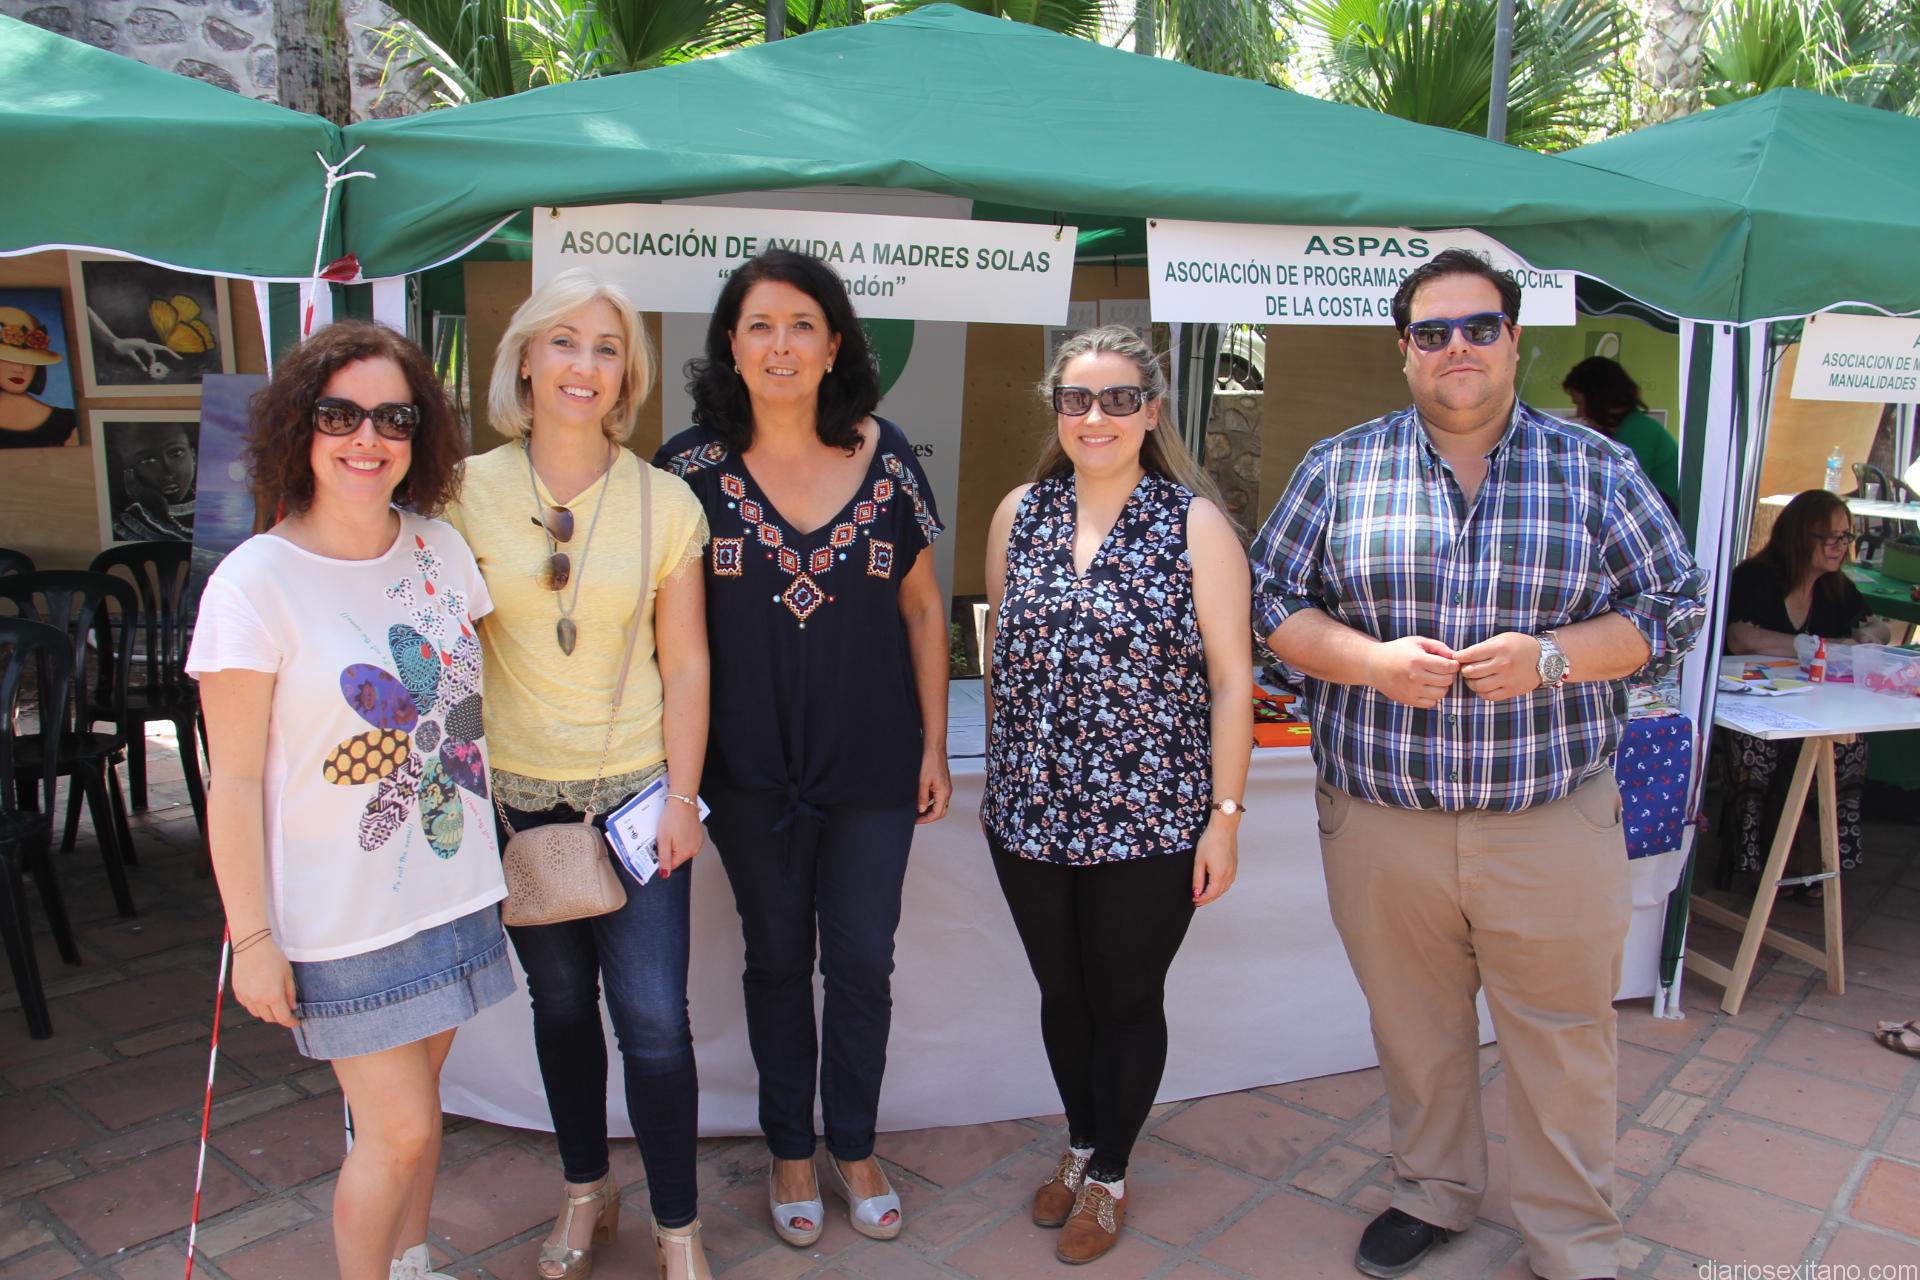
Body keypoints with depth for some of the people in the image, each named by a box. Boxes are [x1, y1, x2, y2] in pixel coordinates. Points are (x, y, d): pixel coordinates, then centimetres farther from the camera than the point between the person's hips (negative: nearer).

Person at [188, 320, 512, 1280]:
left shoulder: (441, 548, 1)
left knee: (412, 1099, 19)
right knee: (399, 1130, 2)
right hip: (342, 914, -5)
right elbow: (236, 779, -12)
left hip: (453, 885, 5)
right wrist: (251, 937, -11)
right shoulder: (255, 582, -15)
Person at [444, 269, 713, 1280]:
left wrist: (682, 796, -6)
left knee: (653, 1017, -1)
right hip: (516, 794, 2)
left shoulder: (665, 502, -4)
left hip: (636, 793, -1)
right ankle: (587, 1189, 39)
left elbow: (685, 664, -2)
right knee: (559, 1000, 17)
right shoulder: (469, 491, -2)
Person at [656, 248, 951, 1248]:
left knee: (863, 962, 11)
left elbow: (923, 610, 3)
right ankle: (790, 1150, 34)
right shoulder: (691, 466, -5)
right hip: (751, 769, 0)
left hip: (873, 765, 1)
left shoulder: (884, 456, -3)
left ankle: (854, 1148, 33)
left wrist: (934, 747, 3)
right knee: (777, 959, 15)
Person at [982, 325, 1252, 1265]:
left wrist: (1225, 814, -9)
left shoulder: (1197, 524, -7)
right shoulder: (1020, 513, 3)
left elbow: (1231, 679, -7)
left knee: (1128, 1000, 12)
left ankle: (1110, 1173, 34)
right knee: (1061, 992, 18)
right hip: (1030, 815, 3)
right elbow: (1000, 657, 11)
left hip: (1150, 824, -3)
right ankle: (1079, 1143, 42)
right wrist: (1001, 777, 10)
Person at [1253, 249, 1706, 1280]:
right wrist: (1373, 661, -14)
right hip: (1377, 817, 1)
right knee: (1411, 1024, 16)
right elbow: (1270, 600, 2)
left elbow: (1675, 605, 3)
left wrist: (1550, 657, -14)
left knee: (1563, 1037, 9)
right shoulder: (1338, 467, 2)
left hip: (1551, 819, 0)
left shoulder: (1596, 469, 2)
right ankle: (1432, 1192, 40)